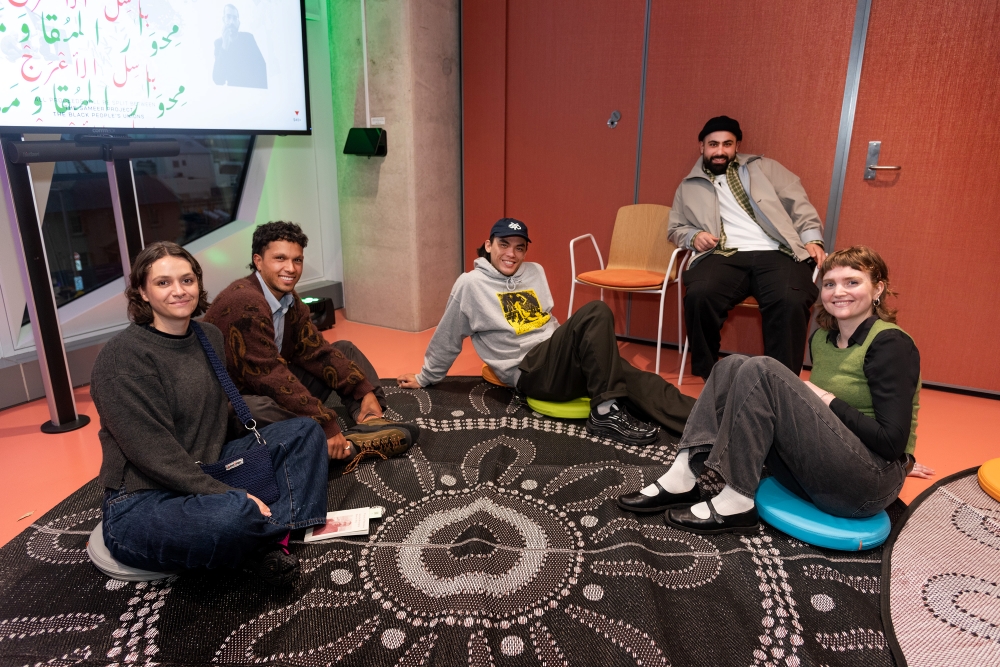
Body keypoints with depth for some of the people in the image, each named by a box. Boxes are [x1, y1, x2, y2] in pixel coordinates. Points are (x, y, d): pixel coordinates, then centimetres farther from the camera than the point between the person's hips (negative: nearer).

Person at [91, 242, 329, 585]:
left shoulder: (211, 338, 8)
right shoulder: (122, 356, -15)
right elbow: (154, 453, -20)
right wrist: (228, 494, -23)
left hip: (206, 475, 9)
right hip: (141, 503, -8)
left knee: (304, 431, 2)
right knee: (234, 513, -40)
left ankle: (271, 541, -16)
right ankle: (288, 524, -4)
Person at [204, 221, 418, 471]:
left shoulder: (289, 300, 2)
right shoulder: (245, 302, -25)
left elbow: (315, 351, 1)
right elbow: (269, 376, -30)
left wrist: (365, 391, -11)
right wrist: (326, 424, -31)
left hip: (273, 390, 9)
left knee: (344, 349, 7)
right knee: (266, 407, -41)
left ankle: (371, 421, -16)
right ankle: (351, 445, -24)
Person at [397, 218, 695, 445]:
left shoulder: (535, 273, 17)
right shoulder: (471, 284, 0)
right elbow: (447, 338, 8)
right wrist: (425, 377, 16)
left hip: (558, 360, 6)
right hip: (530, 372, -6)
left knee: (636, 380, -18)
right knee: (596, 313, -29)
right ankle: (606, 411, -34)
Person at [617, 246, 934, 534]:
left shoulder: (890, 344, -11)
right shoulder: (821, 337, 10)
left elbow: (892, 441, -17)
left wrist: (829, 401, -13)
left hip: (871, 484, -7)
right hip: (821, 470, 7)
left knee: (761, 371, -23)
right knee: (734, 366, -5)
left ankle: (735, 505, -19)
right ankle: (681, 478, -15)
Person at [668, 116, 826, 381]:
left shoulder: (764, 167, 22)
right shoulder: (689, 186, 23)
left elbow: (798, 204, 16)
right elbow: (675, 227, 23)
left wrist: (812, 239, 1)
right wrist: (693, 236, -1)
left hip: (777, 253, 0)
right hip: (724, 256, 0)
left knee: (790, 301, -33)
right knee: (699, 295, -33)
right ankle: (708, 376, -13)